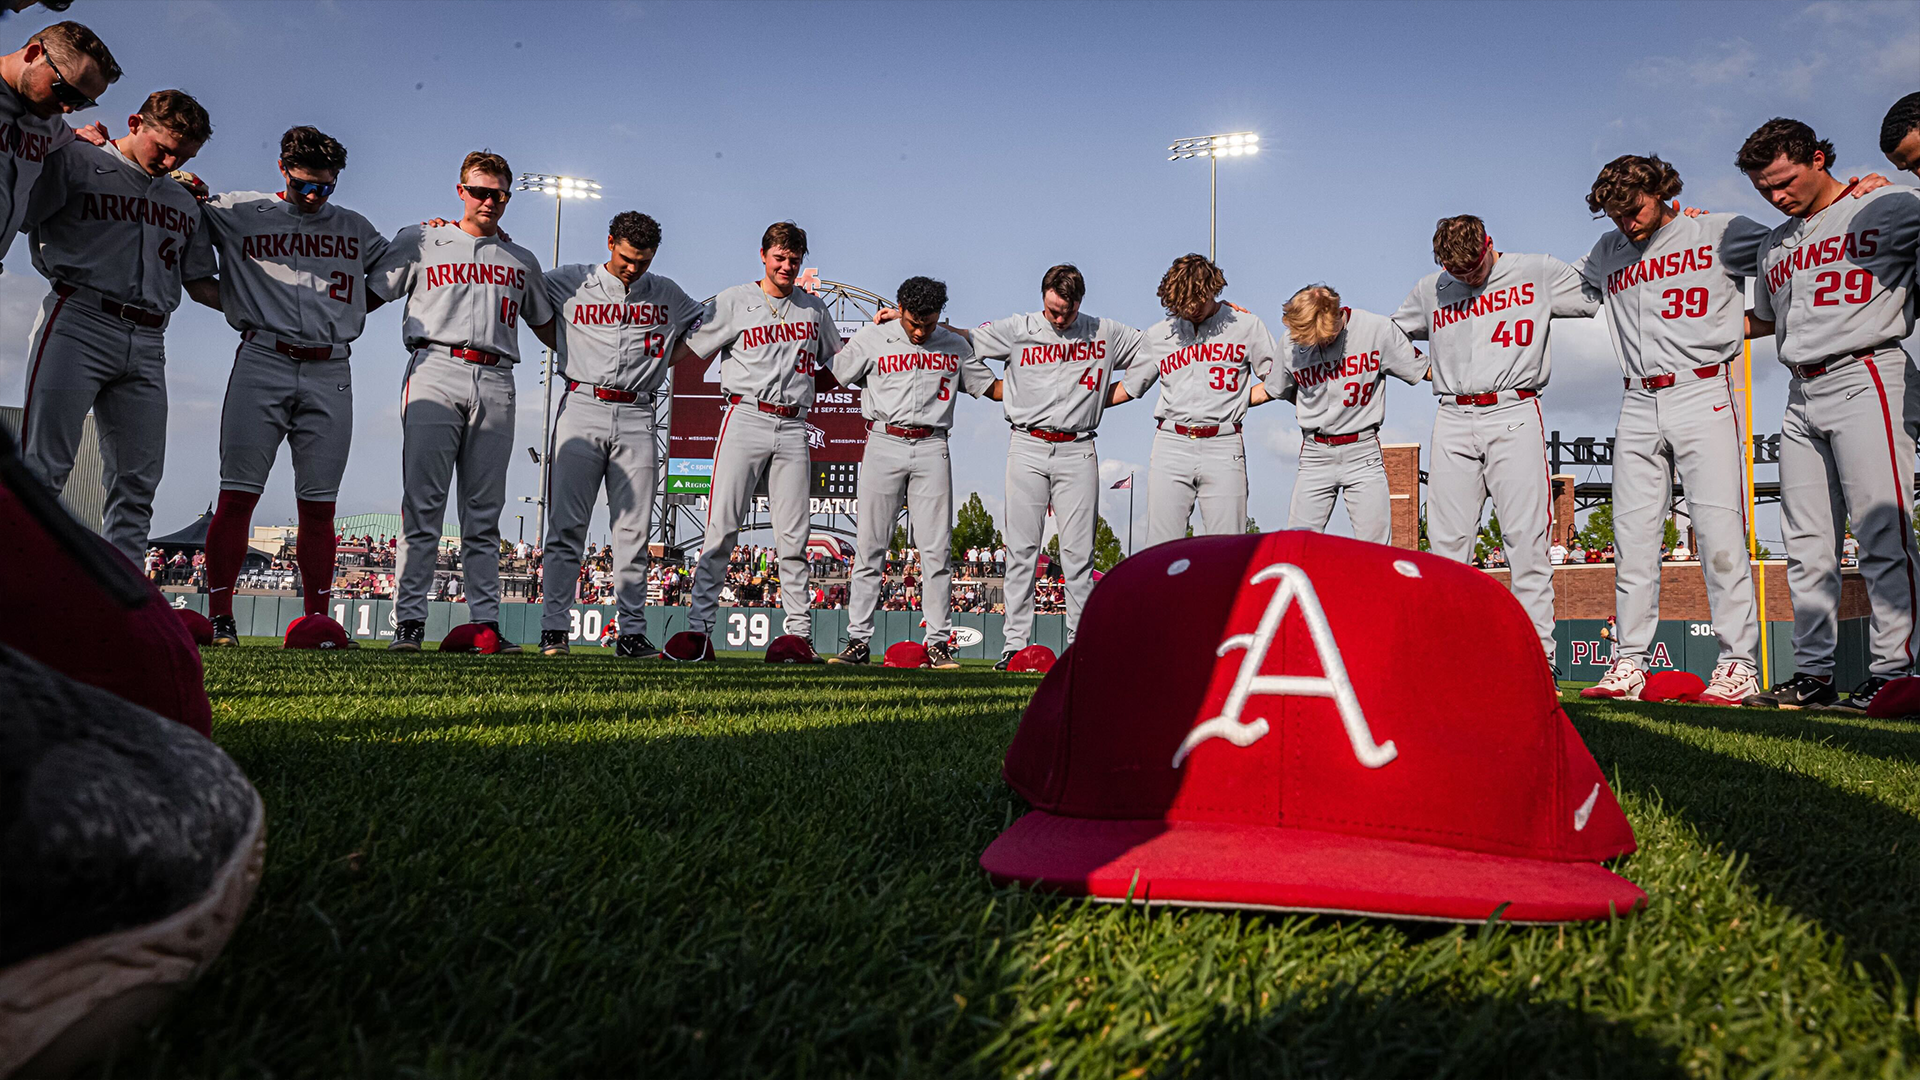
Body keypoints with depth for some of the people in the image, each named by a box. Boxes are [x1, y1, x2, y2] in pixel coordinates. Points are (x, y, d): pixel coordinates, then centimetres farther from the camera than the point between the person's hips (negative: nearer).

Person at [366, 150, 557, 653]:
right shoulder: (420, 242, 15)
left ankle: (486, 621, 2)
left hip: (496, 384, 3)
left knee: (484, 513, 2)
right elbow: (368, 296, 13)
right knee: (422, 503, -8)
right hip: (435, 371, -2)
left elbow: (549, 328, 29)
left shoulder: (522, 262, 23)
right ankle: (410, 620, -7)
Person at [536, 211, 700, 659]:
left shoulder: (669, 295, 12)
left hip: (637, 419, 2)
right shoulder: (569, 283, 6)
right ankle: (554, 627, -1)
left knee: (633, 531, 1)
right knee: (566, 524, -4)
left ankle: (632, 631, 4)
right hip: (582, 408, -1)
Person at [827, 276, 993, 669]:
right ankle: (858, 640, 5)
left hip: (932, 449, 1)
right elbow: (833, 377, 12)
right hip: (883, 446, -1)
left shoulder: (955, 346, 11)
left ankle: (938, 643, 4)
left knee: (937, 548, -2)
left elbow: (990, 385, 19)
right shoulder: (871, 339, 3)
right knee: (870, 545, 0)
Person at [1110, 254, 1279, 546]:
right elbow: (1128, 388, 22)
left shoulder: (1247, 326, 8)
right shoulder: (1158, 335, 14)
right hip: (1171, 445, 2)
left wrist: (1236, 401, 0)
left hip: (1224, 447, -1)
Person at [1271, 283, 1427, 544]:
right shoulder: (1290, 346, -1)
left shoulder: (1377, 329, -6)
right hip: (1314, 455, 1)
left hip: (1363, 453, -1)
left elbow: (1423, 369, 5)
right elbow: (1274, 390, 18)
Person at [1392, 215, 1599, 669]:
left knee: (1526, 538, -7)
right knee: (1447, 541, 0)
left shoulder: (1540, 274, 7)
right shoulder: (1429, 291, 14)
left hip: (1513, 415, -3)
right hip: (1453, 420, 3)